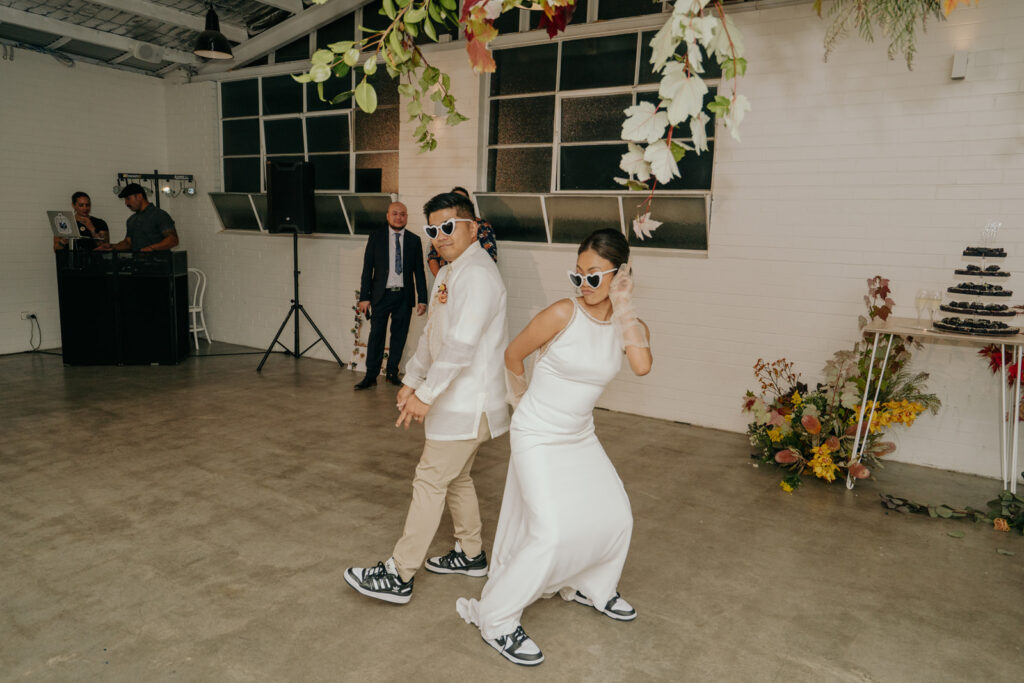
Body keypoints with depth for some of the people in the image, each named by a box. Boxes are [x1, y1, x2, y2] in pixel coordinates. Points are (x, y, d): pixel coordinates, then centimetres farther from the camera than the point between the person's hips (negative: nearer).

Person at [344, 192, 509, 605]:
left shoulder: (478, 275, -20)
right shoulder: (448, 273, 14)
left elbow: (462, 344, -27)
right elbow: (432, 334, 19)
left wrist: (426, 394, -24)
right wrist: (412, 380, 13)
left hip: (468, 403, -10)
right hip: (456, 399, 10)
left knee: (430, 482, -4)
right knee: (456, 478, 19)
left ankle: (398, 576, 7)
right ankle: (470, 555, 35)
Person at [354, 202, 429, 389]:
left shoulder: (414, 240, 6)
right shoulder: (376, 237, 3)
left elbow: (419, 272, 7)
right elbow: (367, 269, 2)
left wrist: (422, 299, 2)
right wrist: (364, 297, -4)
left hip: (404, 296, 1)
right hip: (381, 295, -1)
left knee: (399, 336, 8)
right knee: (376, 334, -1)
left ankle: (392, 372, 22)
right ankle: (371, 376, 8)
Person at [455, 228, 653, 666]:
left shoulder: (630, 326, -4)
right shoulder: (564, 313, -19)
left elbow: (642, 366, -27)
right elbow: (513, 355, -6)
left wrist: (624, 306, -23)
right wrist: (523, 401, 10)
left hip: (580, 437, 6)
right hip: (538, 437, -6)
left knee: (615, 518, 14)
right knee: (551, 534, -11)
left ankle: (590, 587, 42)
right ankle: (496, 618, 7)